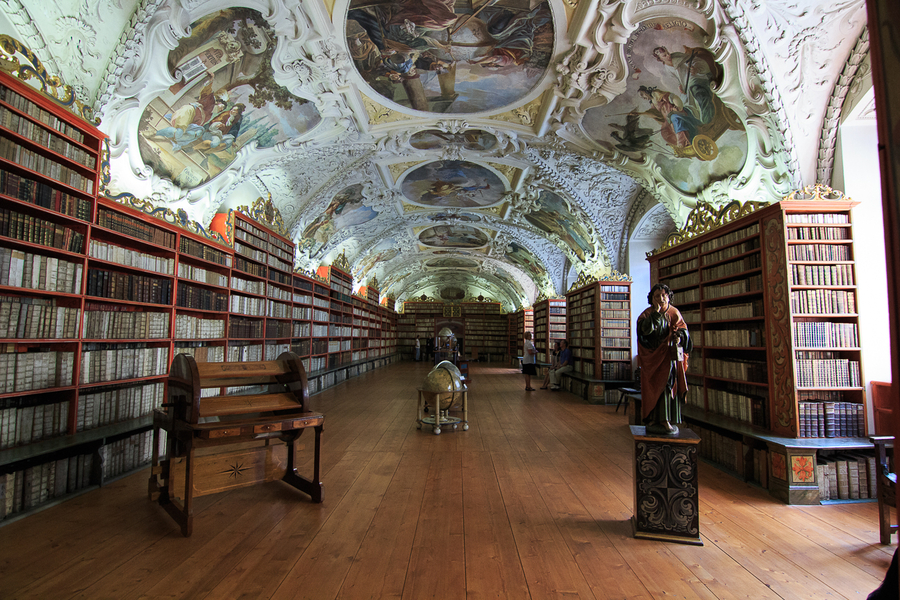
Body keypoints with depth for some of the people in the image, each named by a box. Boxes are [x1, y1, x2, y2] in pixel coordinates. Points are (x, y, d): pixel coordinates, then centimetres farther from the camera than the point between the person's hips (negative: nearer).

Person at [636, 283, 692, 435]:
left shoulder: (674, 313, 8)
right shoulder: (647, 314, -2)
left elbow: (683, 330, 6)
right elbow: (644, 331, -19)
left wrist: (679, 336, -16)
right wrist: (656, 313, -23)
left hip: (671, 355, 2)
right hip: (654, 356, -2)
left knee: (670, 386, -1)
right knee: (655, 387, -3)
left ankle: (667, 420, 5)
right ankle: (653, 419, 1)